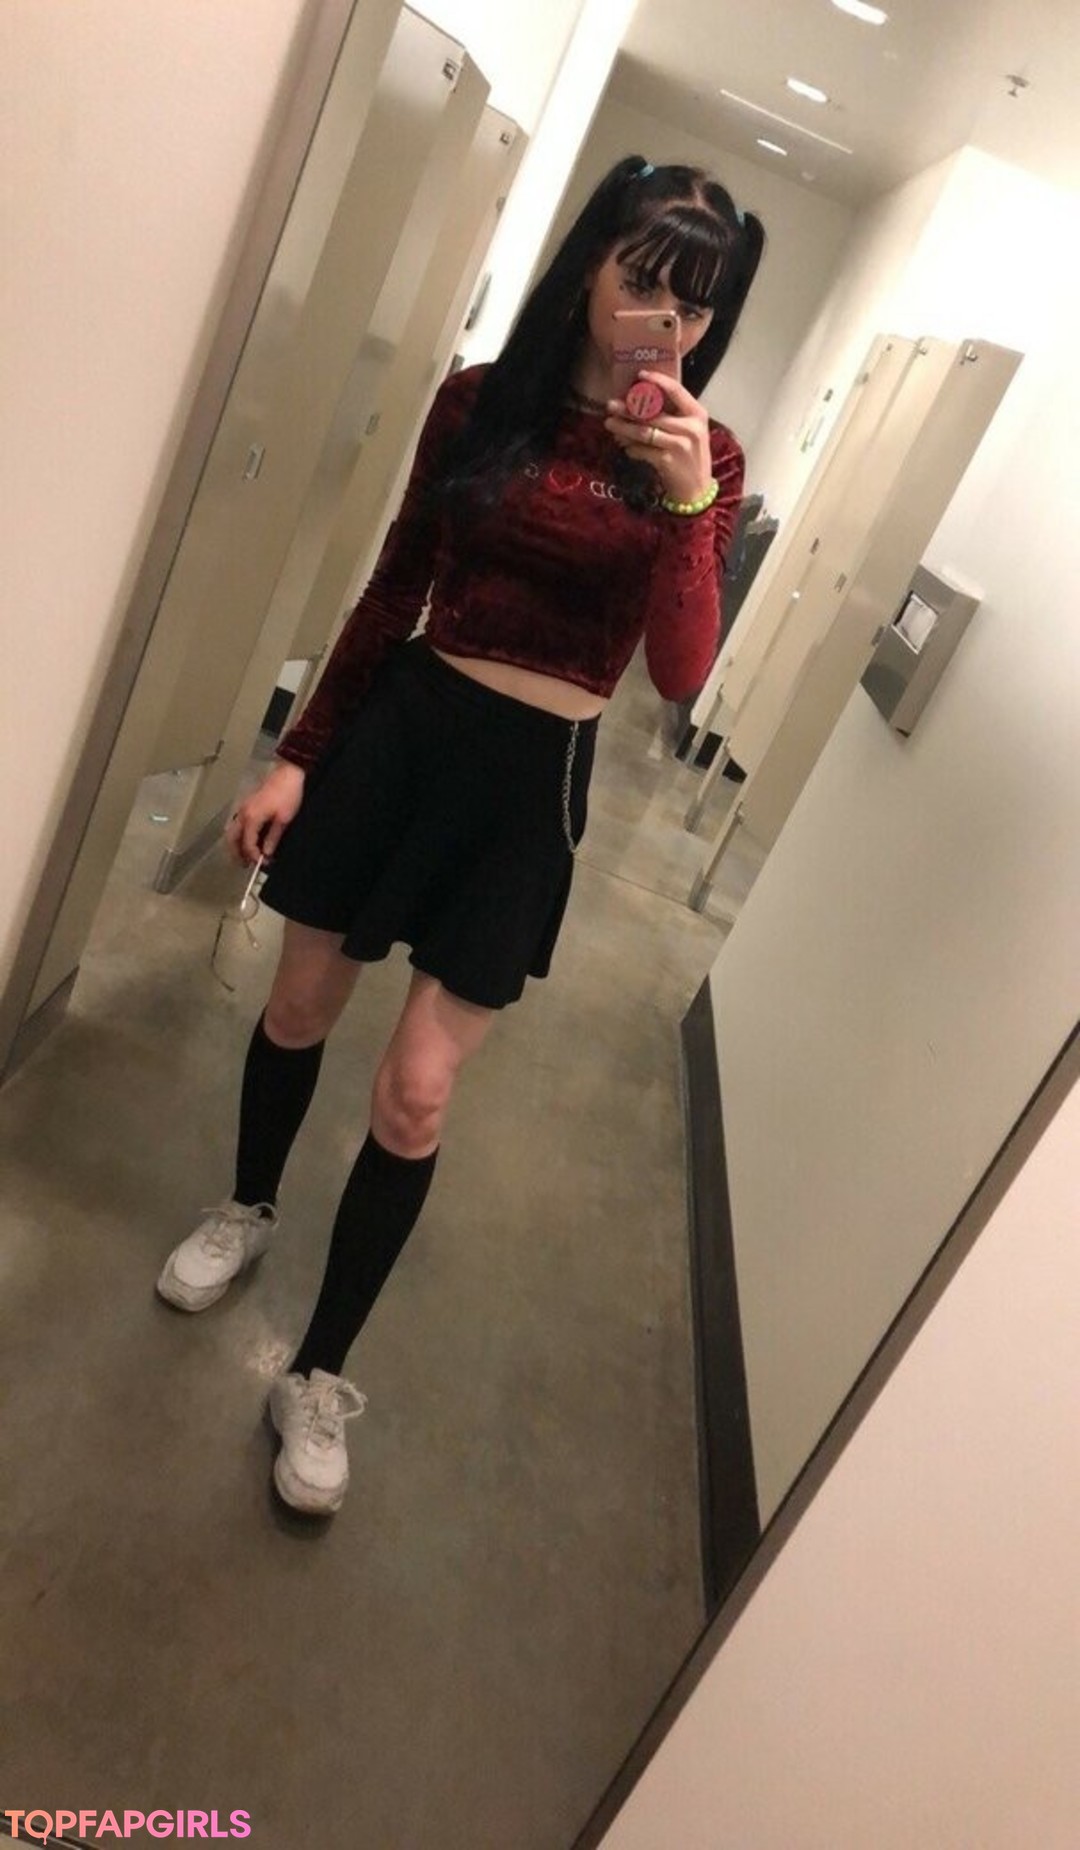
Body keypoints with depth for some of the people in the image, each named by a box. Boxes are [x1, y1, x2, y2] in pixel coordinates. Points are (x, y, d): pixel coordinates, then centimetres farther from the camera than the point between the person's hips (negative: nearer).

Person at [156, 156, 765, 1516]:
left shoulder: (707, 460, -3)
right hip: (401, 724, 3)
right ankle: (246, 1210, 46)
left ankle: (321, 1378, 17)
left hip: (534, 775, -2)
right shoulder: (479, 399, 2)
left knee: (417, 1090, -3)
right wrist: (299, 754, 4)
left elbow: (679, 675, -13)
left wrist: (683, 503, -27)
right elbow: (394, 588, 7)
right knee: (300, 1003, 14)